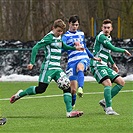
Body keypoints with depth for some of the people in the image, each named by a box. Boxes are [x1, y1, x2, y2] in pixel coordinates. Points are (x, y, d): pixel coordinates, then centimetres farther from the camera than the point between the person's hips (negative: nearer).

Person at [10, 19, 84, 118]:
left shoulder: (59, 37, 15)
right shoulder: (49, 38, -11)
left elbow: (64, 47, 37)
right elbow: (35, 48, -16)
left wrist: (75, 48, 26)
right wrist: (32, 63, -21)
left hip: (58, 68, 8)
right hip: (48, 68, -8)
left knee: (67, 86, -6)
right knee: (41, 89, -7)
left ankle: (69, 112, -10)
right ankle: (20, 94, 16)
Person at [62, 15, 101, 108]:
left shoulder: (81, 34, 20)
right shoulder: (66, 36, 5)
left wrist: (93, 57, 36)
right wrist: (73, 43, -28)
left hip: (84, 58, 1)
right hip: (72, 61, -1)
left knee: (79, 67, -38)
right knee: (73, 89, -4)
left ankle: (80, 88, -57)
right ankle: (72, 106, 19)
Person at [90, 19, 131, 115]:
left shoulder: (109, 38, 17)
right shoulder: (101, 37, -12)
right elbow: (112, 48, -18)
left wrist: (113, 64, 31)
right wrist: (124, 51, -4)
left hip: (105, 66, 9)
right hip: (97, 65, -9)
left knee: (121, 82, 4)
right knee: (108, 83, -28)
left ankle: (105, 101, 8)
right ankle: (109, 109, -25)